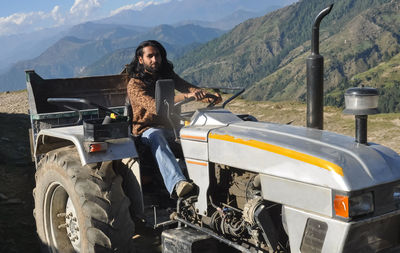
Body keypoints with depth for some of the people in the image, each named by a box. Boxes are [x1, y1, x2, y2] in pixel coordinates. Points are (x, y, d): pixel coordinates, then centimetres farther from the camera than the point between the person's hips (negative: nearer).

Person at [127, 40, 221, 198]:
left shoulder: (167, 75, 11)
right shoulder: (135, 84, -9)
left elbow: (188, 88, -3)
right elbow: (154, 106, -26)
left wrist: (209, 97, -26)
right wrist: (185, 96, -39)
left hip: (170, 125, 5)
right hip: (147, 129, -5)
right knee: (156, 138, -39)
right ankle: (177, 183, -59)